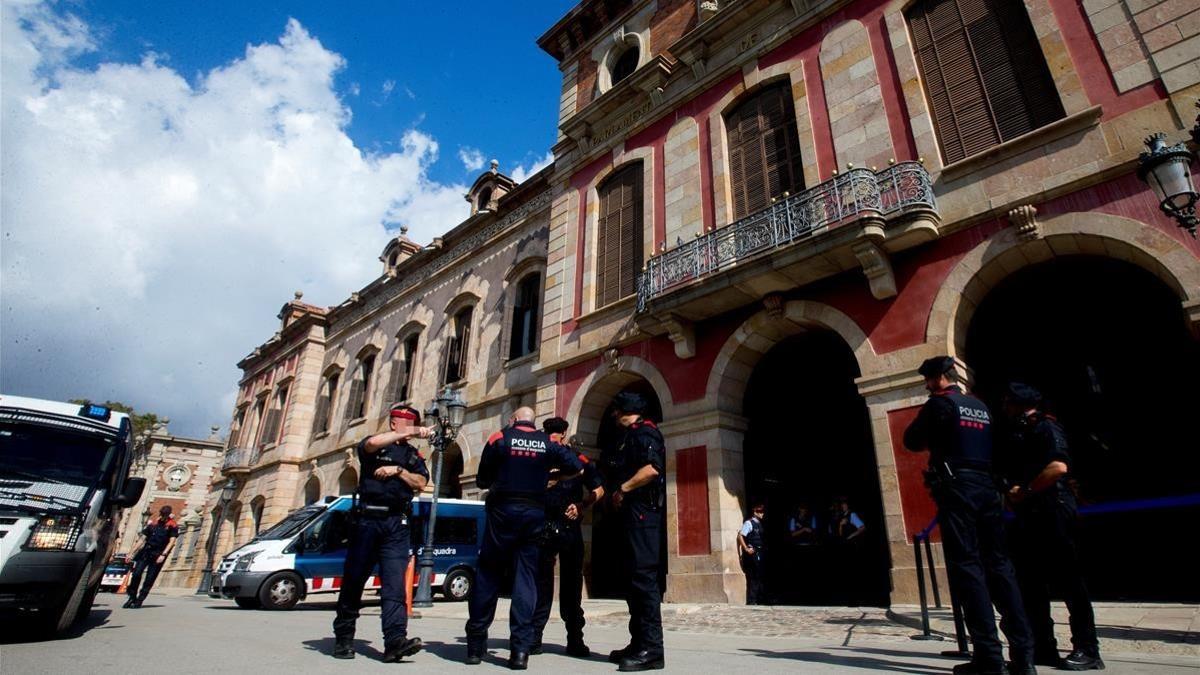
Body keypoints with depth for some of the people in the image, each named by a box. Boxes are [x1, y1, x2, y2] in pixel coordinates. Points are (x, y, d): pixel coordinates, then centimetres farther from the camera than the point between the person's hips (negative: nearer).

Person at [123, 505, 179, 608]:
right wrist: (132, 553, 9)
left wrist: (163, 555, -18)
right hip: (146, 552, 4)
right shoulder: (152, 523, 11)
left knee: (149, 579, -3)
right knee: (136, 574, -6)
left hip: (158, 555, -3)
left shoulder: (172, 526, -1)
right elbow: (142, 539, 14)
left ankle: (139, 600, 5)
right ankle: (132, 597, 10)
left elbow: (171, 541, -8)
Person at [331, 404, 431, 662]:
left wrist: (398, 470, -9)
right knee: (354, 579, 6)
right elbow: (373, 443, -18)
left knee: (395, 584, -9)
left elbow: (420, 483, 5)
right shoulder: (374, 447, 8)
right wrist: (410, 433, -20)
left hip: (397, 524, 2)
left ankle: (395, 641, -17)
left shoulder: (414, 456, 19)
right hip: (367, 519, -2)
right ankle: (343, 638, 19)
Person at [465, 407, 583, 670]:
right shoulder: (547, 443, 5)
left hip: (503, 511, -1)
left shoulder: (500, 438, 0)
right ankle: (520, 648, 1)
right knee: (527, 577, 4)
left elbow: (482, 480, 4)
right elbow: (576, 466, 3)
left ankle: (476, 643, 13)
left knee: (488, 575, 9)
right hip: (534, 514, 1)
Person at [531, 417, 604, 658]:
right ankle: (534, 636, 9)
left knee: (572, 583, 6)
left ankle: (575, 639, 15)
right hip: (544, 527, 0)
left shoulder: (578, 460, 5)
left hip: (571, 527, 0)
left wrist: (581, 505, -8)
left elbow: (598, 490, 8)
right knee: (541, 581, 1)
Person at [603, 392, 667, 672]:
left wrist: (622, 489, -14)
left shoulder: (644, 432, -7)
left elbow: (651, 469, -23)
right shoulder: (631, 436, 23)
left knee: (643, 576, -11)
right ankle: (639, 643, 17)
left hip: (643, 511, -10)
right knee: (634, 577, 11)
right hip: (633, 513, 10)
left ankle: (652, 649, -9)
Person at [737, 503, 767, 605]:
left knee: (760, 577, 14)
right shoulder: (749, 523, -12)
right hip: (753, 554, -8)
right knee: (753, 578, -5)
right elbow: (740, 536, -18)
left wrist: (764, 548, 12)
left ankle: (760, 599, 24)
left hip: (760, 554, 8)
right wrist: (746, 549, -19)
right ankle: (751, 601, 2)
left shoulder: (760, 524, 13)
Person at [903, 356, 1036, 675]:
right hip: (987, 487, 7)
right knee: (998, 564, 8)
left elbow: (911, 441, -1)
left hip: (957, 488, -7)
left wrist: (931, 442, 18)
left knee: (966, 566, -6)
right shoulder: (981, 407, 19)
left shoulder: (939, 404, -3)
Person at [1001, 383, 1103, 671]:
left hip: (1052, 513, -9)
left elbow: (1058, 466, -22)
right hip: (1028, 517, 9)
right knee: (1031, 583, 9)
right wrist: (1012, 492, 2)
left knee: (1068, 582, -4)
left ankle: (1087, 650, 4)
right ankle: (1043, 648, 15)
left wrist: (1025, 491, -15)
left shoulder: (1045, 428, -7)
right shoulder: (1018, 434, 20)